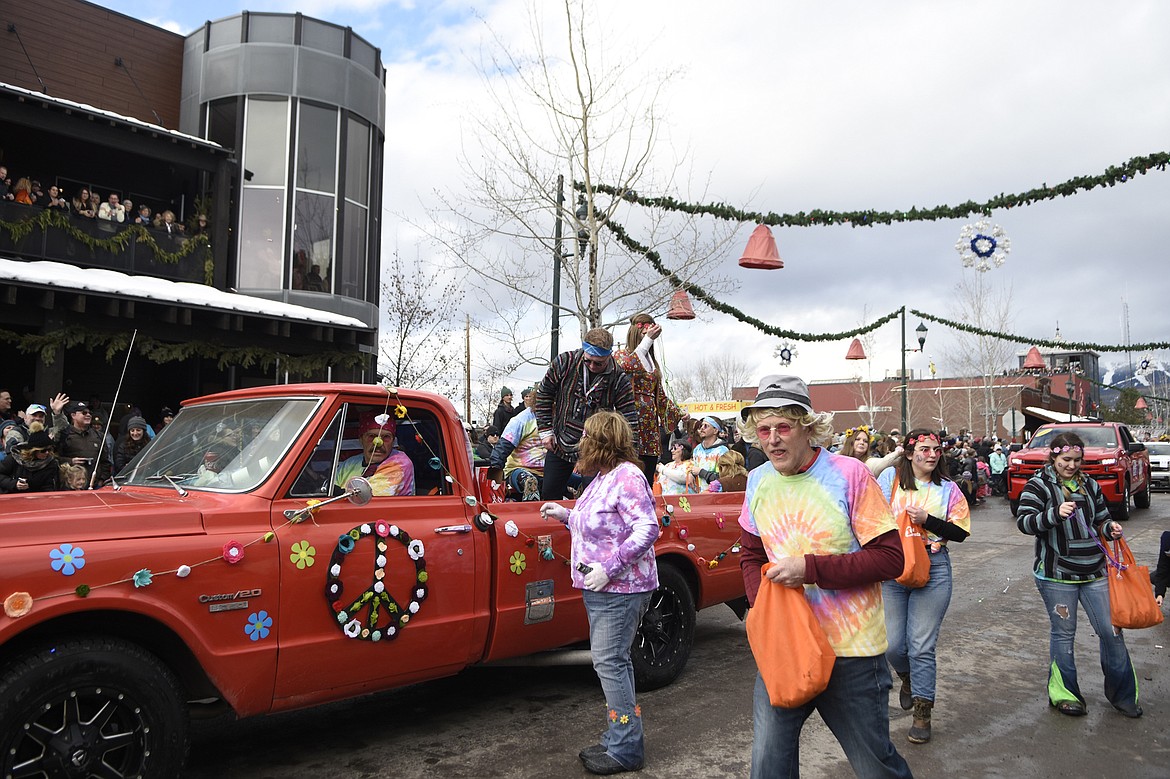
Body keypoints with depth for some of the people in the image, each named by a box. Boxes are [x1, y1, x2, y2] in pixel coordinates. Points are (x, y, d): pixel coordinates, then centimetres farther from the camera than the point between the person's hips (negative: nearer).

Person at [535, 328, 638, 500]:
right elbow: (543, 394, 3)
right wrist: (545, 431, 0)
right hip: (559, 445, 2)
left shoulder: (619, 379, -15)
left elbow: (629, 420, -11)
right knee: (549, 496, 11)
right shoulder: (564, 362, -11)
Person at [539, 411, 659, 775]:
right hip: (600, 589, 10)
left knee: (610, 662, -7)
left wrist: (609, 569, -26)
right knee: (611, 662, 15)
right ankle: (617, 741, 25)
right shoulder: (603, 477, 13)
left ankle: (626, 750, 3)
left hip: (620, 588, -10)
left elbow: (647, 529, -23)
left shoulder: (627, 476, -17)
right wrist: (565, 515, 19)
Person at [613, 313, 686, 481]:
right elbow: (628, 366, -23)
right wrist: (648, 339, -19)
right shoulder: (621, 355, 1)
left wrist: (677, 412, 22)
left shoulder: (651, 361, 22)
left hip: (650, 426, 7)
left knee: (648, 479, 6)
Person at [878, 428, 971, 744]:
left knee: (922, 646, 0)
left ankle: (922, 714, 13)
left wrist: (927, 520, -13)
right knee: (892, 644, 4)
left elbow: (961, 532, 0)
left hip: (933, 570, 0)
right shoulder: (891, 477, 0)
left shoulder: (947, 488, 3)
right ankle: (908, 679, 38)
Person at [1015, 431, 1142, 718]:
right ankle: (1063, 693, 20)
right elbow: (1023, 522, -17)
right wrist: (1055, 514, -33)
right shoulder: (1039, 485, -7)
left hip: (1094, 572, 5)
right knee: (1063, 633, 6)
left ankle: (1122, 694, 22)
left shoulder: (1089, 485, 11)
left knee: (1111, 631, 6)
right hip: (1057, 575, -5)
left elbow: (1101, 520, 21)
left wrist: (1110, 528, -2)